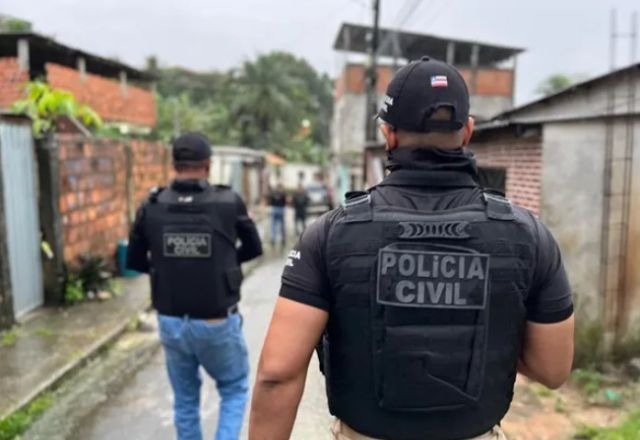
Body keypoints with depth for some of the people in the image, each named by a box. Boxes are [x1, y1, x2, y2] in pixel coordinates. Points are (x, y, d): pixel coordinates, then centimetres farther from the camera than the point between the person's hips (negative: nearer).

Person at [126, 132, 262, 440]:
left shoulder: (151, 207, -5)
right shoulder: (229, 202, -10)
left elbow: (134, 261, 7)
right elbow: (254, 249, 5)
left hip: (171, 322, 3)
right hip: (217, 323, -2)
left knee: (185, 400, 21)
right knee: (235, 389, 20)